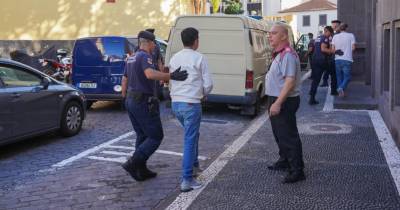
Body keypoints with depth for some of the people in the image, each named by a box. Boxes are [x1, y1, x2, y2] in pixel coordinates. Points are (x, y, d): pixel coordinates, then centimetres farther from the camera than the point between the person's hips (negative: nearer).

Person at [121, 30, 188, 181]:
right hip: (144, 103, -10)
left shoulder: (131, 58, 15)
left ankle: (141, 171, 19)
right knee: (156, 136, -2)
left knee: (142, 136, 16)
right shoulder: (145, 56, -14)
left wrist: (125, 99, 27)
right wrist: (171, 76, -41)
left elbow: (124, 80, 21)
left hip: (131, 101, 10)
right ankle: (133, 163, -11)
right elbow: (150, 74, -35)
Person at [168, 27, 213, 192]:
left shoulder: (174, 58, 9)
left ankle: (194, 164, 37)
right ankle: (187, 180, -3)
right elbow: (208, 84, -6)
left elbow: (172, 82, 12)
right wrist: (203, 94, 13)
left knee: (192, 134, 26)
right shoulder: (199, 58, -7)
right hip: (191, 104, -6)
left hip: (176, 103, 6)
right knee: (190, 140, -3)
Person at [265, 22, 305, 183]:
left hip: (284, 102, -11)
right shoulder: (279, 54, 13)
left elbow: (290, 81, -27)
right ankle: (284, 161, 38)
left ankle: (297, 170, 3)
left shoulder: (288, 55, -20)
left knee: (288, 136, -5)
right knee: (279, 133, 22)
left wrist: (277, 103, -29)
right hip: (276, 100, 11)